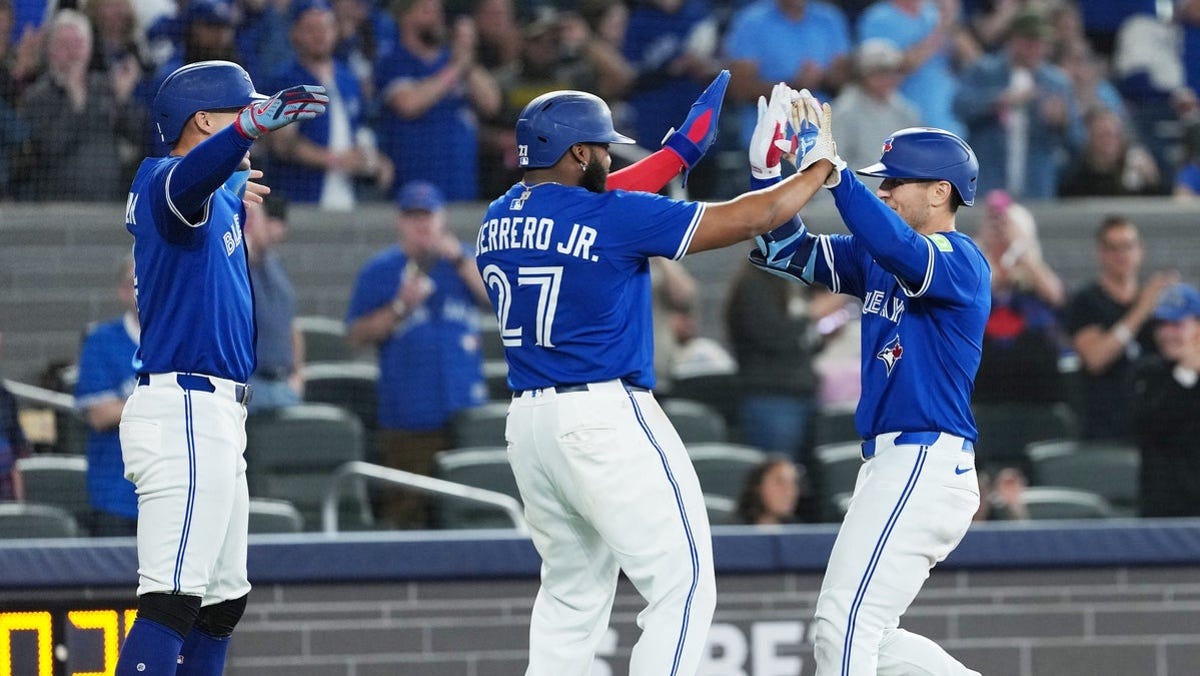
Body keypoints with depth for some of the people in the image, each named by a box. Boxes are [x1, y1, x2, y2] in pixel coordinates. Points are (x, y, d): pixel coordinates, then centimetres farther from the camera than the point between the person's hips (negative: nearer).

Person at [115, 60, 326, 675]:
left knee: (221, 600, 14)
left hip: (213, 417, 11)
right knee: (173, 599, -19)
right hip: (184, 414, -11)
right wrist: (253, 125, -54)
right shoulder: (169, 185, -13)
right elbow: (190, 175, -39)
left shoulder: (221, 197, 17)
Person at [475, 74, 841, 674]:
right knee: (683, 588, -3)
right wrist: (818, 171, 9)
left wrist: (679, 153, 28)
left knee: (572, 593, 19)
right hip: (606, 419, -8)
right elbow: (746, 220, -7)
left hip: (528, 423, 8)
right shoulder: (616, 217, -11)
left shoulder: (497, 220, 8)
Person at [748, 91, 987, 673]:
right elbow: (790, 252, 11)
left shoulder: (961, 259, -10)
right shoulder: (876, 261, 16)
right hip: (891, 465, 10)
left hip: (926, 465, -10)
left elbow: (898, 247, -31)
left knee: (844, 624, -15)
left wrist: (829, 167, -34)